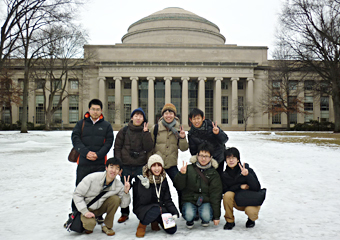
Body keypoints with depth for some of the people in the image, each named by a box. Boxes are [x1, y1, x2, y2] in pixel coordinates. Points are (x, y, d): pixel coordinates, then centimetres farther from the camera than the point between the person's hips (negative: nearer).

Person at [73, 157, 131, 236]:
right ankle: (87, 224, 9)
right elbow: (77, 194, -17)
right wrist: (85, 211, -23)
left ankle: (107, 226, -4)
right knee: (90, 224, -32)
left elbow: (123, 204, -9)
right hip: (87, 208, -3)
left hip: (100, 208, 3)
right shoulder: (92, 178, -25)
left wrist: (126, 192, -28)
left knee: (115, 199, -23)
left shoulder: (118, 186, -15)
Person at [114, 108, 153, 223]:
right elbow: (117, 147, 6)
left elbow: (149, 148, -7)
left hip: (141, 166, 0)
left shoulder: (146, 132, 6)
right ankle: (124, 213, 22)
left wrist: (145, 132, -13)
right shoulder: (124, 131, 5)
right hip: (126, 166, 1)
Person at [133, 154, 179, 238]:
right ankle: (142, 225, -7)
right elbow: (143, 201, -23)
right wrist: (146, 187, -38)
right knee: (156, 209, -38)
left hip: (160, 208, 5)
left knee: (172, 229, -13)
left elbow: (167, 200, 6)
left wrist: (174, 212, -8)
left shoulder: (163, 179, 3)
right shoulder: (143, 179, -14)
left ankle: (155, 221, 16)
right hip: (142, 208, -5)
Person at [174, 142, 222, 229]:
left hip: (206, 201, 1)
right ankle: (190, 220, 9)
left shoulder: (214, 174, 1)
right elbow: (179, 187, -4)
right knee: (189, 215, -31)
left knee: (206, 216, -29)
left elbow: (215, 195, 0)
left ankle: (205, 220, 10)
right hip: (189, 200, 0)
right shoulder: (189, 169, -1)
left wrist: (216, 216, -3)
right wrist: (181, 174, -24)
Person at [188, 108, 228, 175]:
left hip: (219, 158, 0)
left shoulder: (211, 125, -14)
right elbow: (193, 152, -1)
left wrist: (218, 133, -34)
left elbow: (225, 139, -15)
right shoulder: (191, 134, -9)